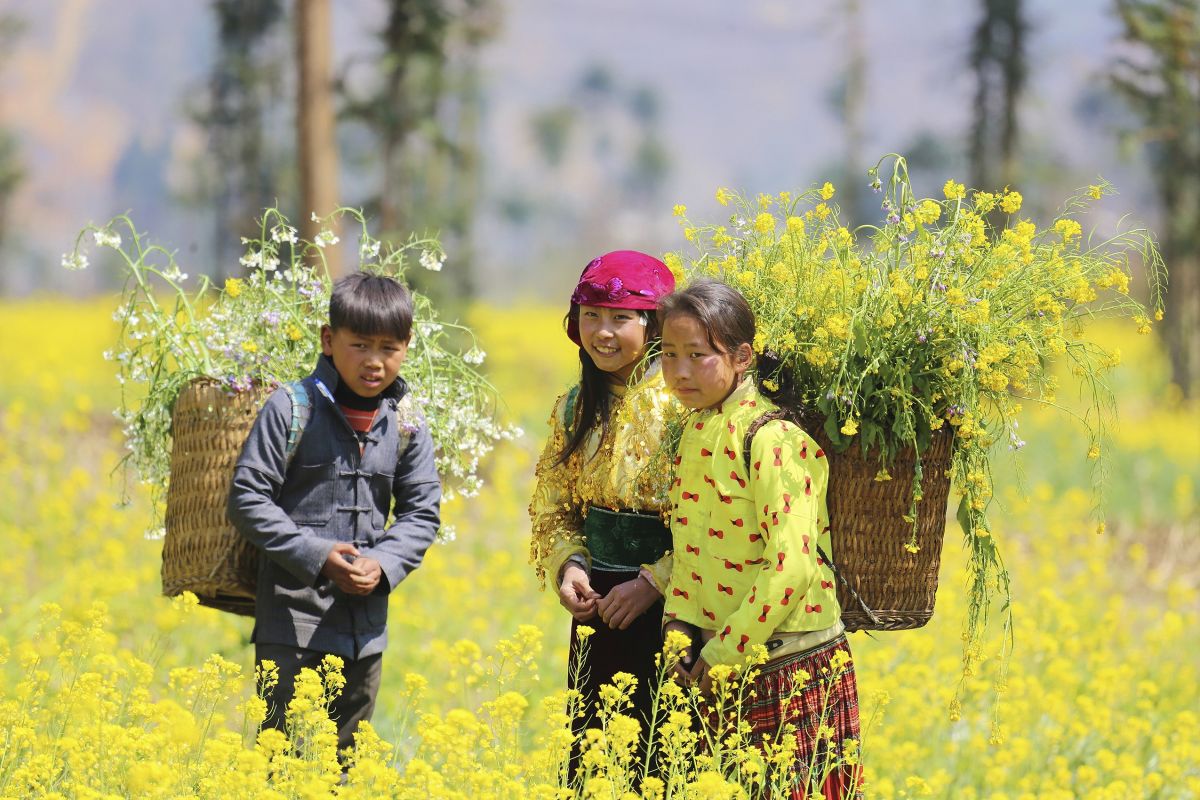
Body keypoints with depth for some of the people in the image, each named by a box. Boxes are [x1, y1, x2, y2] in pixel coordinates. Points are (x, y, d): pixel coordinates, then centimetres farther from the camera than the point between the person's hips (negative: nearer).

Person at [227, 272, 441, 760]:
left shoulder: (406, 424, 3)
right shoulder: (292, 409, -9)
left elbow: (422, 512, 8)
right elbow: (248, 499, -9)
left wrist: (385, 564, -12)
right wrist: (316, 555, -18)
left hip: (366, 619, 4)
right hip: (294, 612, -4)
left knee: (345, 754, 13)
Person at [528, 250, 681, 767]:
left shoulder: (685, 402, -10)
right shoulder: (576, 409, 11)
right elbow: (554, 511, 17)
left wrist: (655, 582, -18)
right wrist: (567, 564, -2)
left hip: (667, 611, -6)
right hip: (598, 609, 6)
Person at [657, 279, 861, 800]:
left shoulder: (771, 440, -18)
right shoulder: (695, 433, 9)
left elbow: (791, 567, -22)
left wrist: (721, 653, -16)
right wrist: (679, 625, 0)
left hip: (791, 672, -8)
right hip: (717, 665, 8)